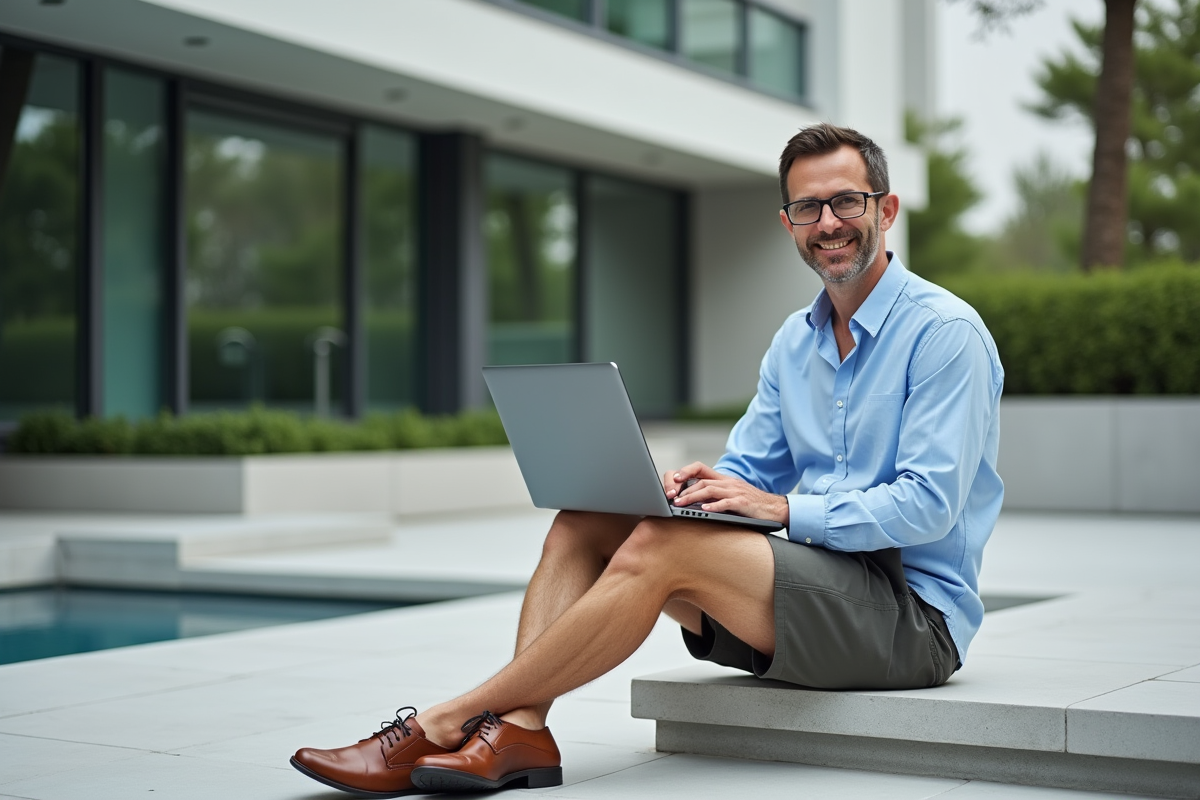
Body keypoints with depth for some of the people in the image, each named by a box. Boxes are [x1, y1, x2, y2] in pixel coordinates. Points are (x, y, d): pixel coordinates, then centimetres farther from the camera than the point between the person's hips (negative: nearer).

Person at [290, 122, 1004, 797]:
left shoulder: (945, 331, -8)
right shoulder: (794, 343, 17)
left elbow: (929, 505, -16)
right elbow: (747, 471, 15)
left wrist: (784, 507, -21)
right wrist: (693, 488, -8)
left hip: (914, 610, -8)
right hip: (821, 588, 8)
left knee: (660, 548, -27)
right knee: (586, 522, -6)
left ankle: (444, 723, -20)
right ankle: (517, 731, -24)